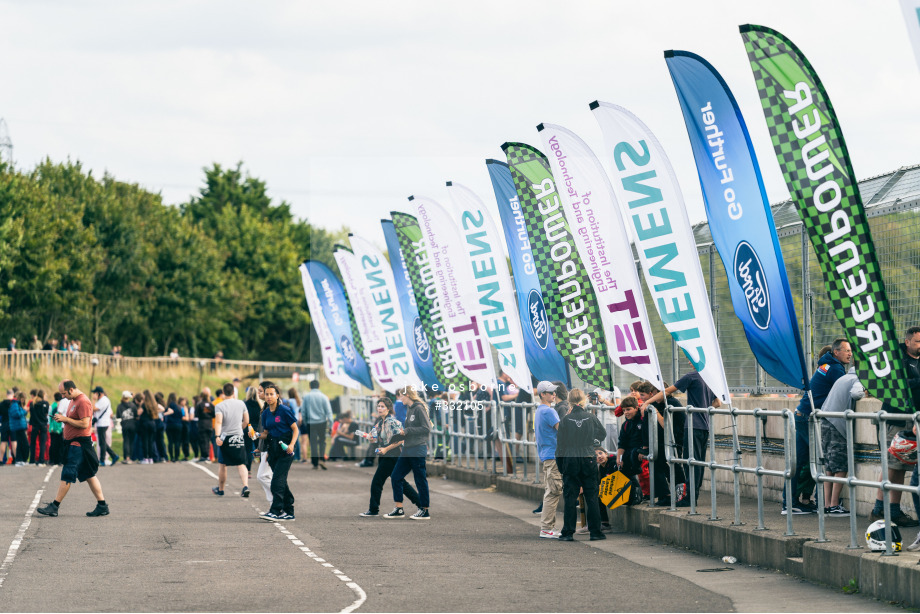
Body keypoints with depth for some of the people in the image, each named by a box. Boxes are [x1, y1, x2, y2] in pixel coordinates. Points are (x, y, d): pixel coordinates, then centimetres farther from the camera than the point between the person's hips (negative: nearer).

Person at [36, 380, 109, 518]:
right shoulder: (73, 401, 16)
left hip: (78, 443, -11)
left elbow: (84, 424, -22)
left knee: (67, 475, -7)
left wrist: (66, 419, -17)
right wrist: (63, 418, 9)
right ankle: (102, 506, 11)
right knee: (89, 475, 10)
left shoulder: (83, 402, -16)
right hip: (73, 443, 11)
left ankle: (54, 507, -5)